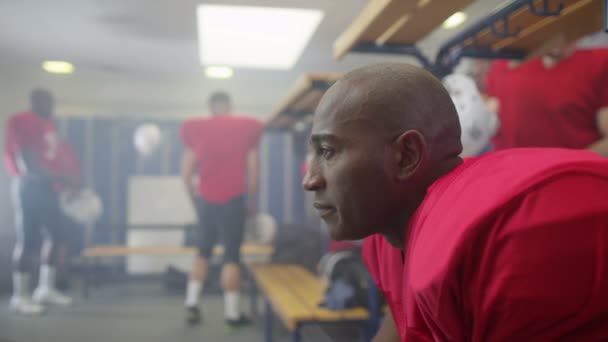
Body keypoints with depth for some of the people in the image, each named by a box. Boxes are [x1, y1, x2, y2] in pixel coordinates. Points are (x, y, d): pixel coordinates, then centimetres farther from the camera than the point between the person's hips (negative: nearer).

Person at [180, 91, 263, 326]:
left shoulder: (196, 130, 3)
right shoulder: (248, 128, 0)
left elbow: (186, 173, 3)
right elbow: (253, 172, 0)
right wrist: (252, 202, 12)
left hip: (206, 199, 3)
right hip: (233, 200, -2)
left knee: (203, 251, 18)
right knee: (232, 255, 2)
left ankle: (191, 303, 12)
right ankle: (232, 313, 5)